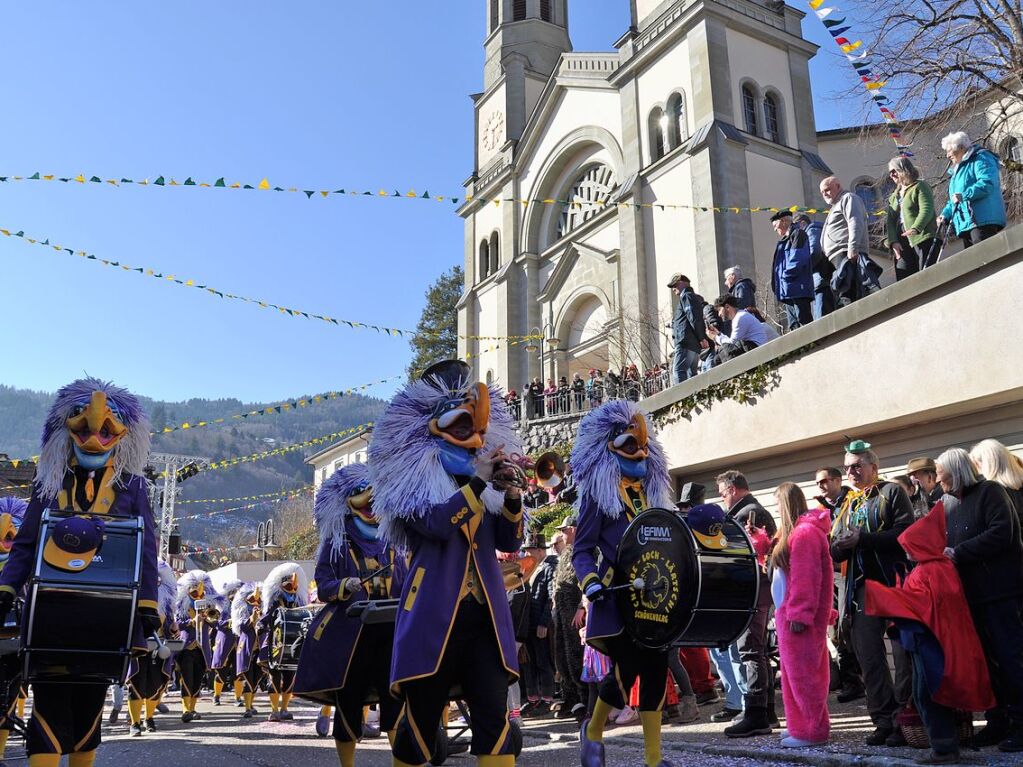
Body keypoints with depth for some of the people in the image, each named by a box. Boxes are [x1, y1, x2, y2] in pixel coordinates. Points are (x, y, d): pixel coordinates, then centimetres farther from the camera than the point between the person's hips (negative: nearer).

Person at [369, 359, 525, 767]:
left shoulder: (483, 473, 15)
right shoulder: (414, 477, 1)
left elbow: (509, 542, 9)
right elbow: (435, 523, -18)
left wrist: (512, 498, -9)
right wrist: (479, 482, -20)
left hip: (484, 614, 4)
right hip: (434, 613, -4)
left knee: (495, 715, -4)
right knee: (421, 716, 6)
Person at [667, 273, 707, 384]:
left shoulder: (686, 296, -3)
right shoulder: (696, 297, 28)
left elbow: (694, 318, -15)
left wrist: (702, 338, -18)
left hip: (686, 342, -10)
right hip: (695, 345, 10)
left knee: (678, 371, -17)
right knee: (691, 373, 9)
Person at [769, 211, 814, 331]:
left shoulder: (798, 234, -1)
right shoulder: (784, 240, 25)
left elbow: (797, 259, -14)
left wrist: (786, 274, -10)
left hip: (798, 288, -9)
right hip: (788, 291, 9)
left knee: (804, 321, -12)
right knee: (793, 326, 6)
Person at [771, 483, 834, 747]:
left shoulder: (804, 532, -15)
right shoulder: (798, 531, 16)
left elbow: (806, 577, -21)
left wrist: (799, 614, -21)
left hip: (798, 616, -10)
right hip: (791, 613, 10)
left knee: (801, 673, -3)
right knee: (797, 673, 14)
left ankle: (811, 732, 4)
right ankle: (803, 726, 22)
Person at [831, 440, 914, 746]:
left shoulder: (891, 492, 3)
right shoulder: (847, 505, 19)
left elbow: (905, 533, -12)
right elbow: (836, 552, 17)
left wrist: (861, 539, -16)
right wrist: (841, 546, -7)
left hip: (893, 582, -6)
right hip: (860, 587, 6)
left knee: (903, 652, -3)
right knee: (868, 655, 5)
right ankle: (883, 721, 12)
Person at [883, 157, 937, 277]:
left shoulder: (920, 186, 3)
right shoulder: (894, 196, 23)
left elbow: (927, 210, -11)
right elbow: (889, 220, 13)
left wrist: (916, 228, -28)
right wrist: (893, 241, -3)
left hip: (923, 237, -6)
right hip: (903, 243, 6)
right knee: (902, 278, -2)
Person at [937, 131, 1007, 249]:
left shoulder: (980, 159, 1)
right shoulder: (956, 170, 30)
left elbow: (987, 182, -17)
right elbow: (953, 200, 33)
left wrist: (964, 195, -20)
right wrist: (946, 214, 15)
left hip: (982, 221, -9)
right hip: (966, 225, 9)